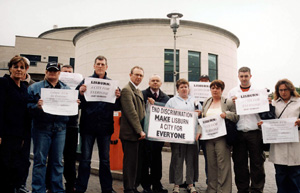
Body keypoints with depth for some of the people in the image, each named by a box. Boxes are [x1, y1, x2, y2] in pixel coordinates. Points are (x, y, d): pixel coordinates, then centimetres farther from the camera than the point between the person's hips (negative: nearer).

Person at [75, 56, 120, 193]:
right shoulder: (86, 81, 3)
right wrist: (81, 93, -21)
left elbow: (117, 107, 5)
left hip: (105, 126, 2)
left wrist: (117, 97, -14)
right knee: (85, 159, 5)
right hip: (88, 126, -2)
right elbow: (79, 103, -3)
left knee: (105, 159, 12)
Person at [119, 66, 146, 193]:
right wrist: (140, 131, -18)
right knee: (130, 162, -2)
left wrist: (140, 130, 14)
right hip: (130, 133, -9)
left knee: (133, 162, 14)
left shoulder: (139, 91, 19)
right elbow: (131, 112, -18)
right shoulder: (126, 90, -11)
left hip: (137, 133, 9)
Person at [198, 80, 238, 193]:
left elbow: (237, 117, 1)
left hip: (222, 137, -4)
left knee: (223, 164, -5)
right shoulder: (206, 103, 17)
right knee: (211, 164, 9)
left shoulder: (228, 102, 3)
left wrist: (226, 114, -16)